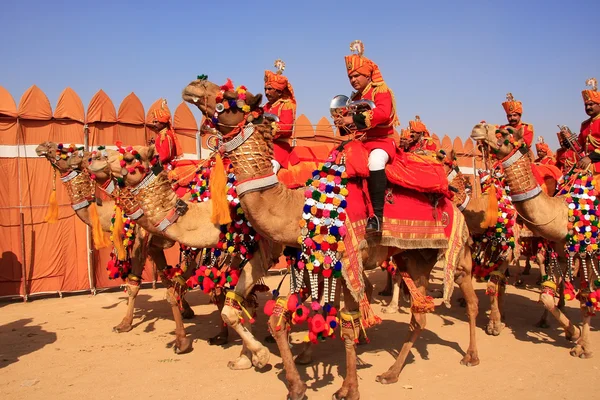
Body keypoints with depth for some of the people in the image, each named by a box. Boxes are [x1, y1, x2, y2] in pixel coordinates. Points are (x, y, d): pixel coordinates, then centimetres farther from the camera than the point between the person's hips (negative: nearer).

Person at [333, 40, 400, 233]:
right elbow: (353, 125, 24)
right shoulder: (355, 97, 17)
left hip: (381, 141, -8)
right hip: (359, 142, 8)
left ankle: (377, 214, -40)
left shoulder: (381, 92, -4)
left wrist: (354, 119, -29)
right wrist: (343, 122, 1)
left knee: (375, 160, -38)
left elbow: (383, 113, -25)